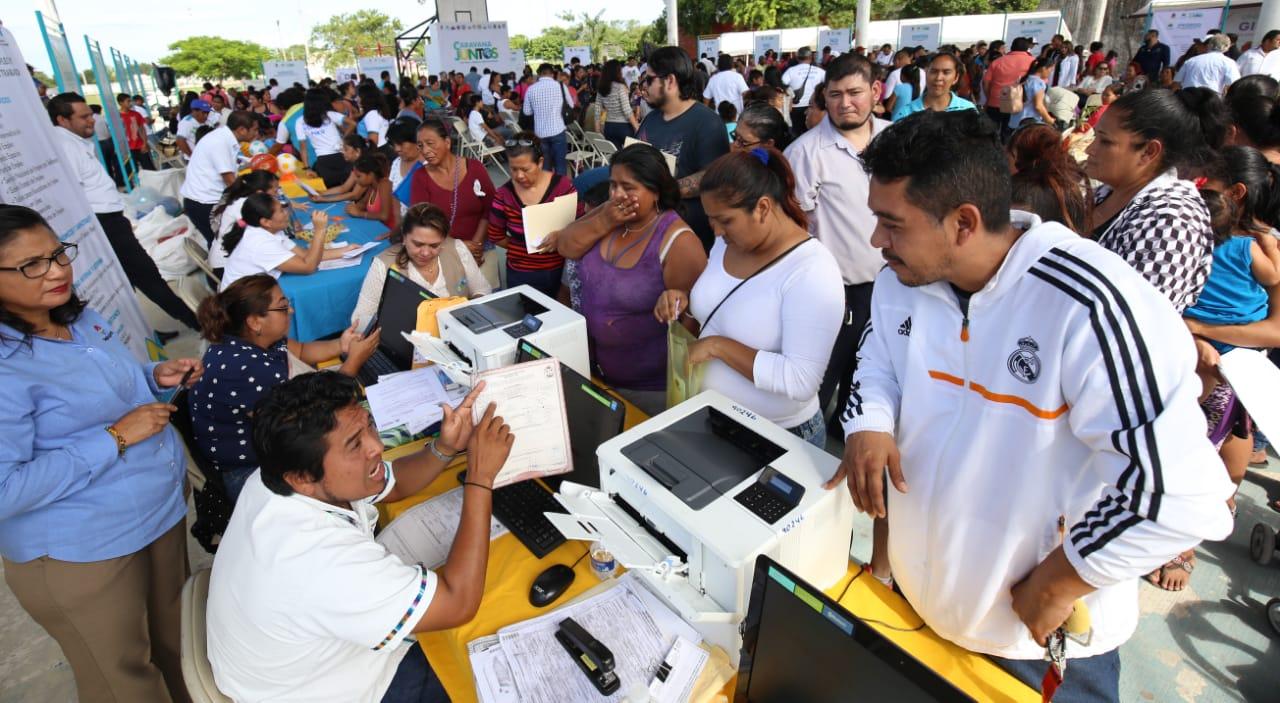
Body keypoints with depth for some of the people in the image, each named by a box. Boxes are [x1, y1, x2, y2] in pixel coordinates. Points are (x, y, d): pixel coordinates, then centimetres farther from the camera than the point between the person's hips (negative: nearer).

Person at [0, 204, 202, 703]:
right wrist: (115, 438, -27)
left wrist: (156, 377, -2)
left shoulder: (81, 318, 2)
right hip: (82, 552, -7)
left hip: (162, 511, 8)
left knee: (175, 638, 26)